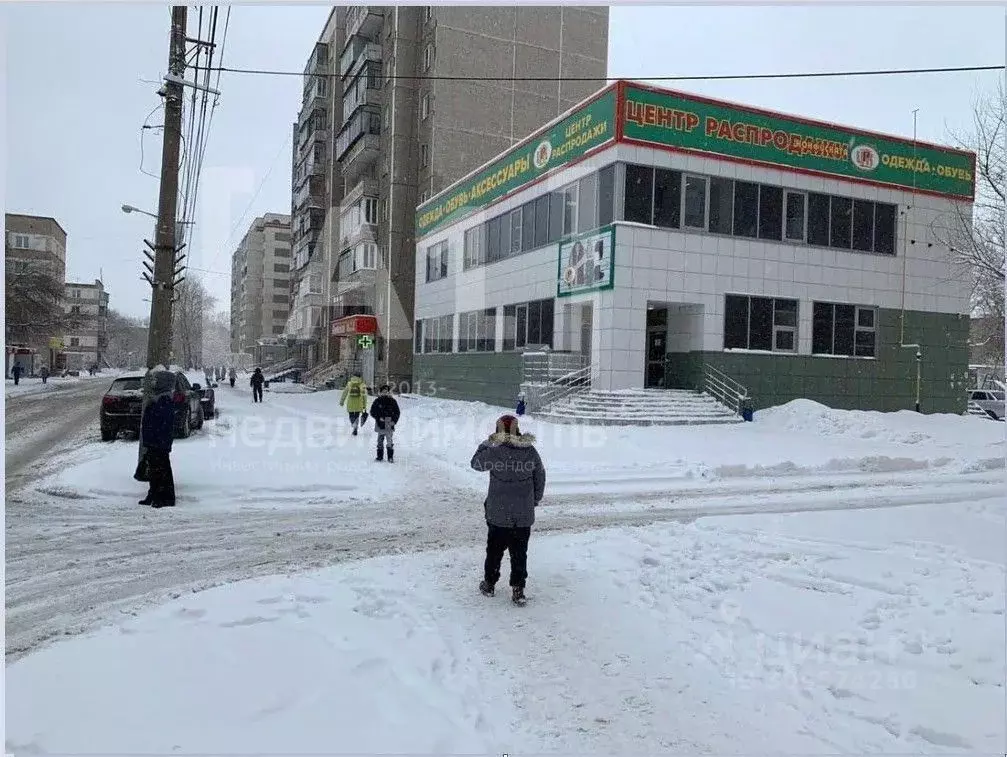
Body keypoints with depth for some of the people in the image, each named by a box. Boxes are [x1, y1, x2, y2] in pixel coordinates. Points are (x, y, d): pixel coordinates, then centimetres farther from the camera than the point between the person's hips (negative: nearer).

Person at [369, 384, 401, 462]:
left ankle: (390, 457, 8)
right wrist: (379, 418, -14)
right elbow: (372, 412, 0)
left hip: (390, 426, 0)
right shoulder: (377, 401, 2)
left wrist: (394, 421, -6)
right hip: (380, 425, 0)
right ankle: (379, 456, 17)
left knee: (390, 442, -1)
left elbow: (397, 412, 7)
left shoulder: (392, 401, 4)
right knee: (380, 442, 7)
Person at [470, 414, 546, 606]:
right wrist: (535, 500, 18)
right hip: (524, 515, 2)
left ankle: (489, 583, 29)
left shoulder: (495, 451, -15)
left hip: (498, 514, -2)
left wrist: (486, 443, 12)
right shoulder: (530, 451, -5)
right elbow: (540, 477, 5)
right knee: (519, 552, 11)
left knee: (494, 549, 15)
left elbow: (476, 463, 2)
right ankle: (518, 590, 13)